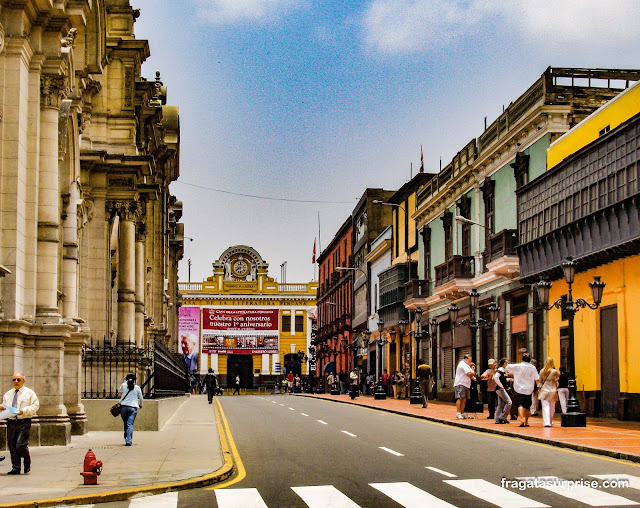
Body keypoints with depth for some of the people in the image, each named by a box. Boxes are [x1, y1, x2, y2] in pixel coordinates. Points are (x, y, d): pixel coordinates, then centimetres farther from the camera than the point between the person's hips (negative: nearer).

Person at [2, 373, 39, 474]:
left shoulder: (29, 393, 6)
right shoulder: (8, 394, 20)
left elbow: (35, 405, -1)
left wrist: (24, 410, -15)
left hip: (24, 423, -5)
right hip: (11, 423, 5)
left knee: (20, 446, -14)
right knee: (12, 447, 2)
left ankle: (27, 463, 10)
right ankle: (16, 468, 11)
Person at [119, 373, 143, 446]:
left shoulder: (124, 385, 2)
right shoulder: (137, 387, 2)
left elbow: (120, 390, 27)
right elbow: (141, 398, 13)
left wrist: (124, 381, 30)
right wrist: (140, 405, 32)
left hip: (123, 407, 1)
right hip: (133, 407, -1)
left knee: (126, 424, 14)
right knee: (130, 424, -8)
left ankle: (127, 439, 20)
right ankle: (128, 441, -20)